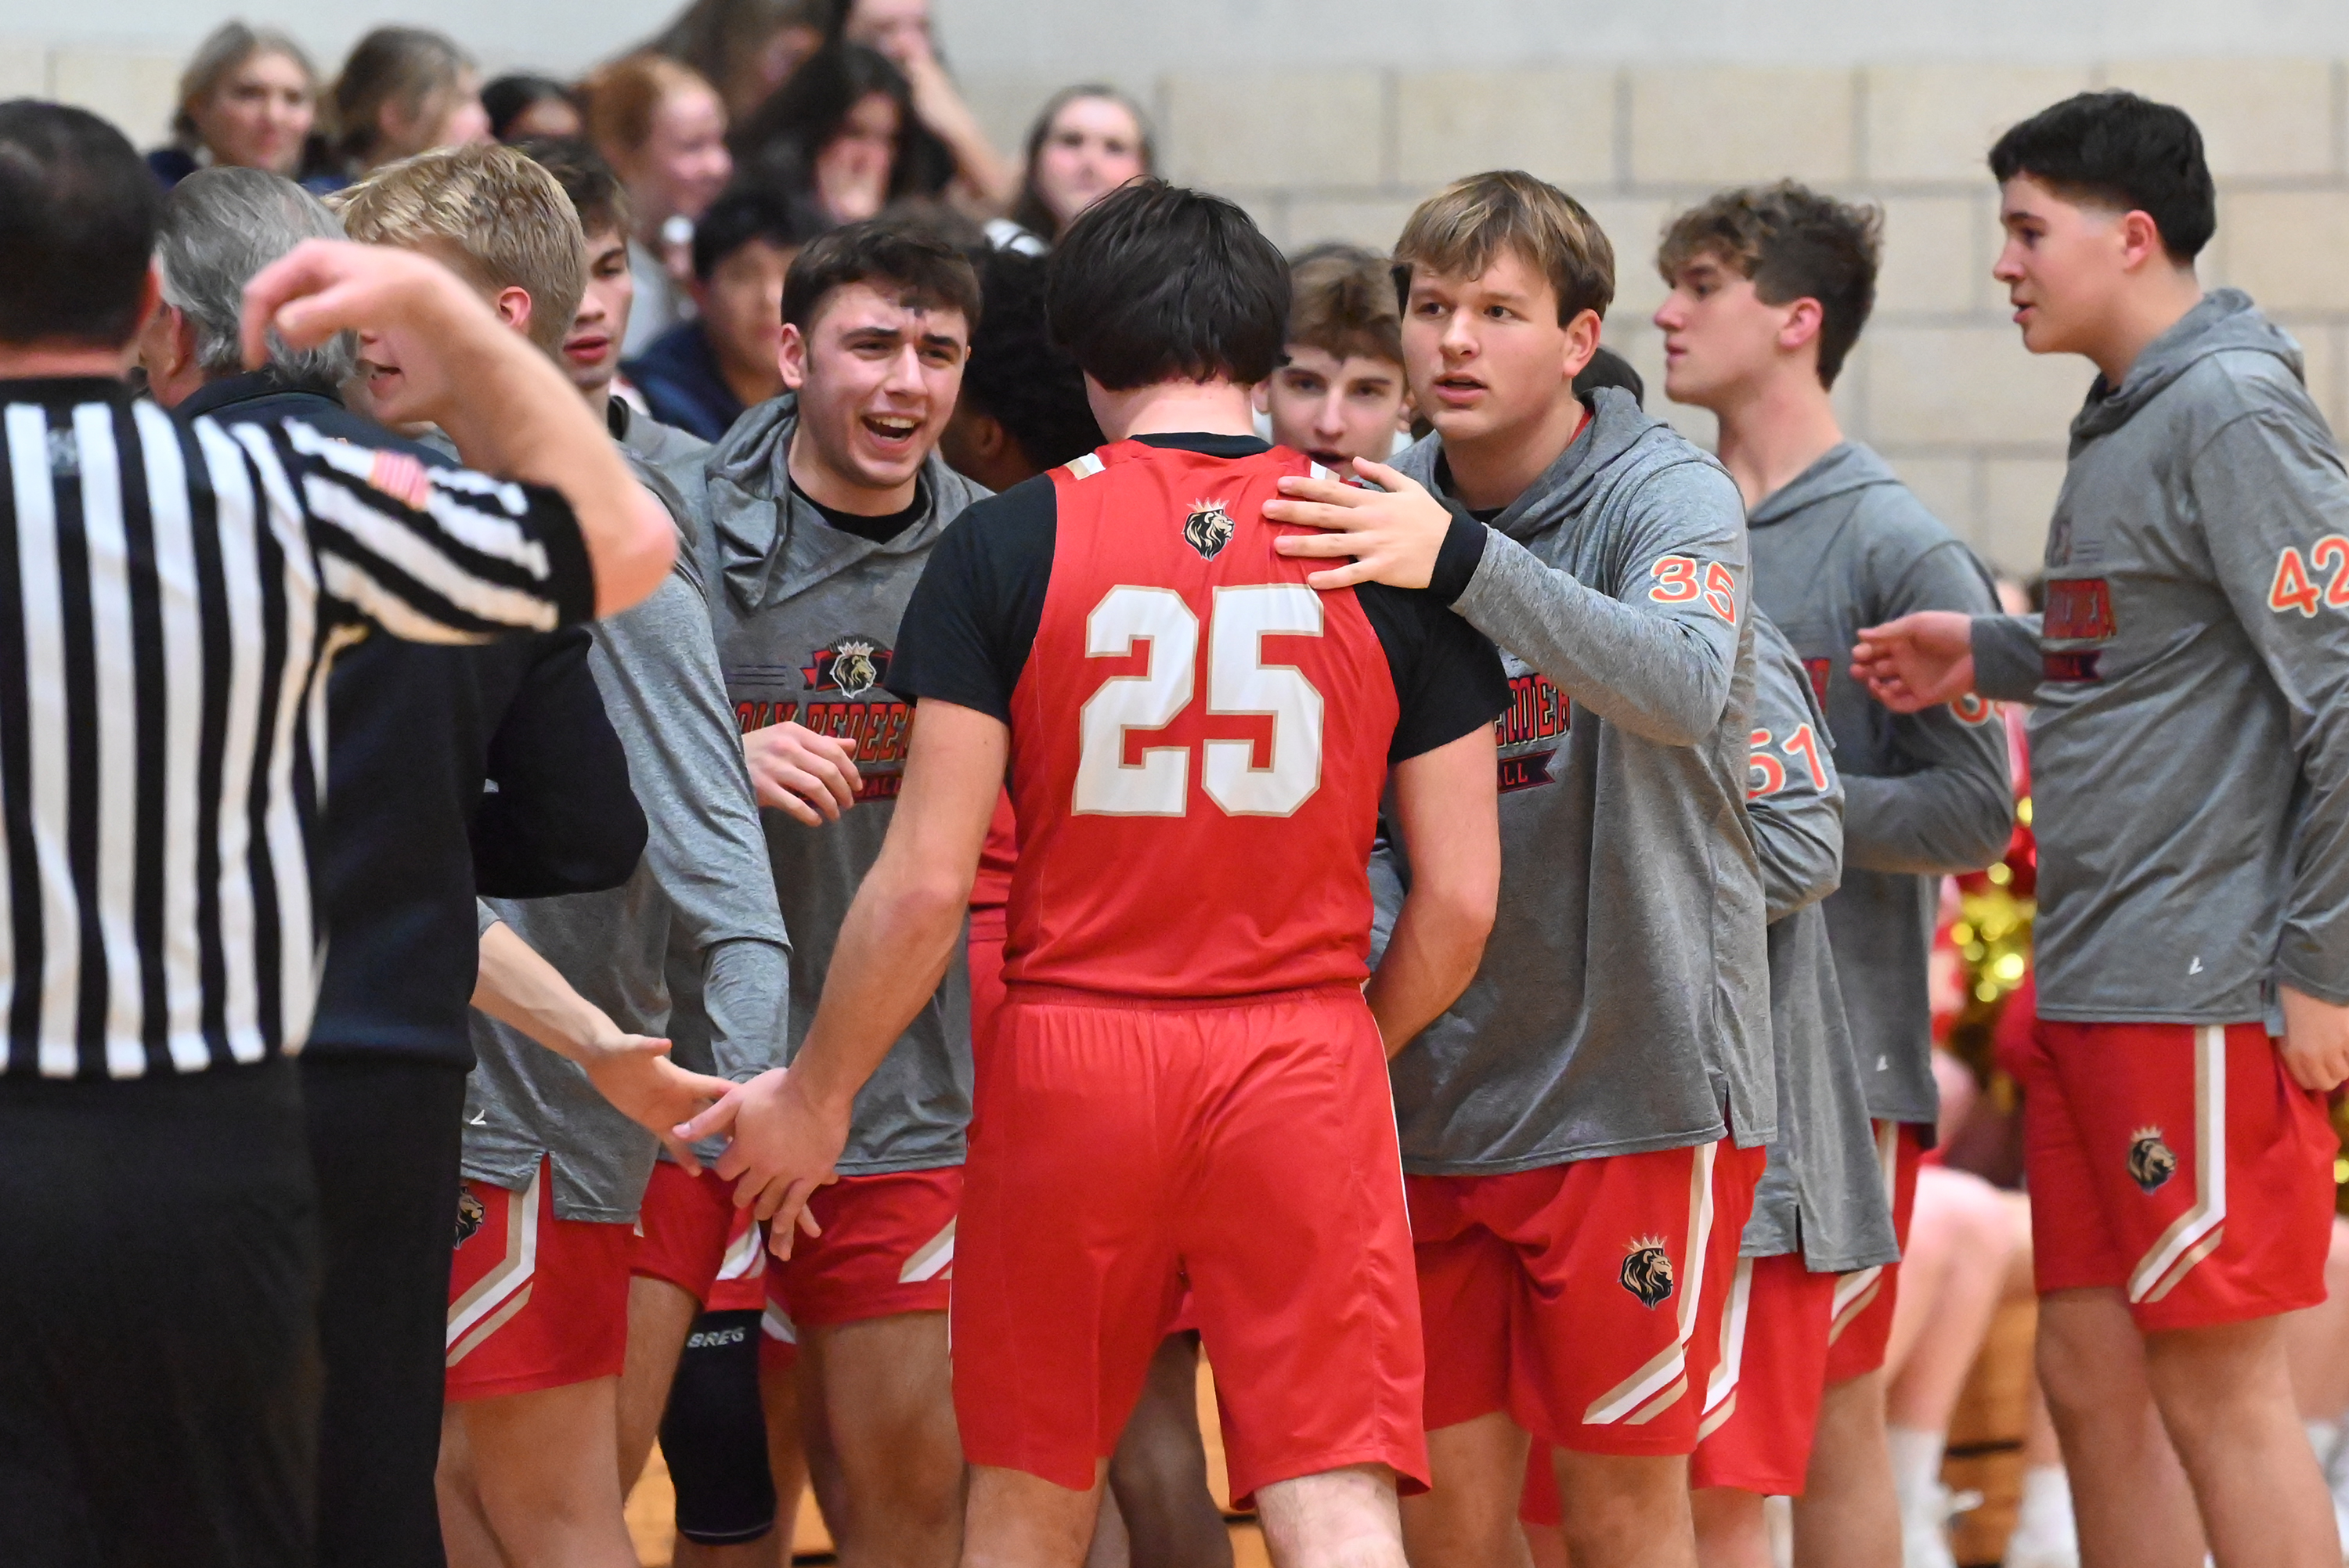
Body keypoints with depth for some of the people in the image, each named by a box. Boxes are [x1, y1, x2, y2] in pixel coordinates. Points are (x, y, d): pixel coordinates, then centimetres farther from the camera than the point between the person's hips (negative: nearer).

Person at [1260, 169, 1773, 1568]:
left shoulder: (1667, 495, -9)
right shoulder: (1385, 513, 7)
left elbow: (1684, 685, -31)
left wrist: (1462, 560, -44)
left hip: (1631, 1082, -5)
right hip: (1438, 1087, 5)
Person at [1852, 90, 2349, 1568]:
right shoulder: (2123, 425, 15)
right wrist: (1993, 652, 7)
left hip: (2205, 1000, -9)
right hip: (2089, 993, 9)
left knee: (2221, 1393, -6)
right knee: (2092, 1377, 11)